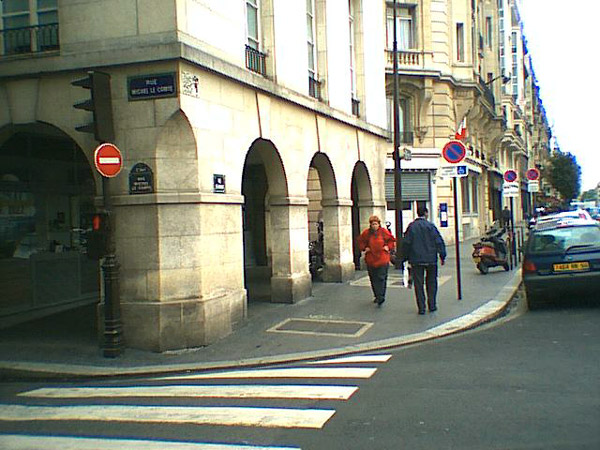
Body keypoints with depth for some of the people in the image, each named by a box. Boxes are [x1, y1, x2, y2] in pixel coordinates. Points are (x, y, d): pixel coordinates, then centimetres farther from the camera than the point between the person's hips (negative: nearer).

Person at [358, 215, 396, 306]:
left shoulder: (384, 232, -1)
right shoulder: (366, 233, 2)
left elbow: (392, 240, 11)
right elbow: (360, 241, 16)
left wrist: (388, 247, -3)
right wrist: (364, 248, 2)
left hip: (382, 259, -3)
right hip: (370, 259, 3)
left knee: (381, 278, -9)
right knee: (373, 279, 7)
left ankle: (380, 297, -11)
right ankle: (377, 296, 20)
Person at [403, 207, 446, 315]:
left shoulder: (411, 227, 0)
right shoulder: (430, 226, -6)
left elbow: (406, 243, 1)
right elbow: (439, 241, -6)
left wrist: (407, 257, 10)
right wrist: (442, 256, 2)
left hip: (416, 260, 1)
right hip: (430, 259, -1)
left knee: (418, 284, 4)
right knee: (431, 282, 14)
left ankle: (421, 308, 4)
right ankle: (432, 305, 16)